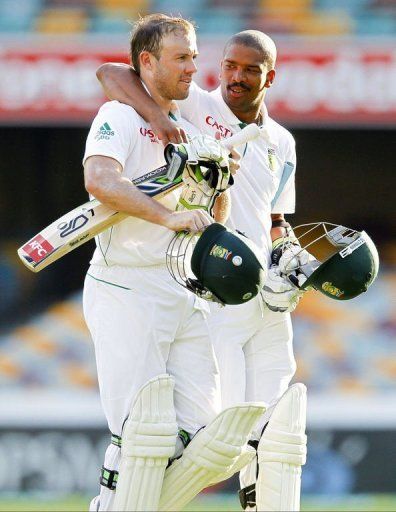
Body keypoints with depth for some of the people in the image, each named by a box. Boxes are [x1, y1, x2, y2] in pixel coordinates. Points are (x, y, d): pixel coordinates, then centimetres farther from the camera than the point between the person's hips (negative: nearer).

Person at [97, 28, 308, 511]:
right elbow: (111, 73, -13)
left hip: (264, 301, 6)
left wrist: (290, 255, 6)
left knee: (277, 434, 5)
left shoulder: (281, 144, 17)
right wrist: (157, 116, -30)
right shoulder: (195, 108, -2)